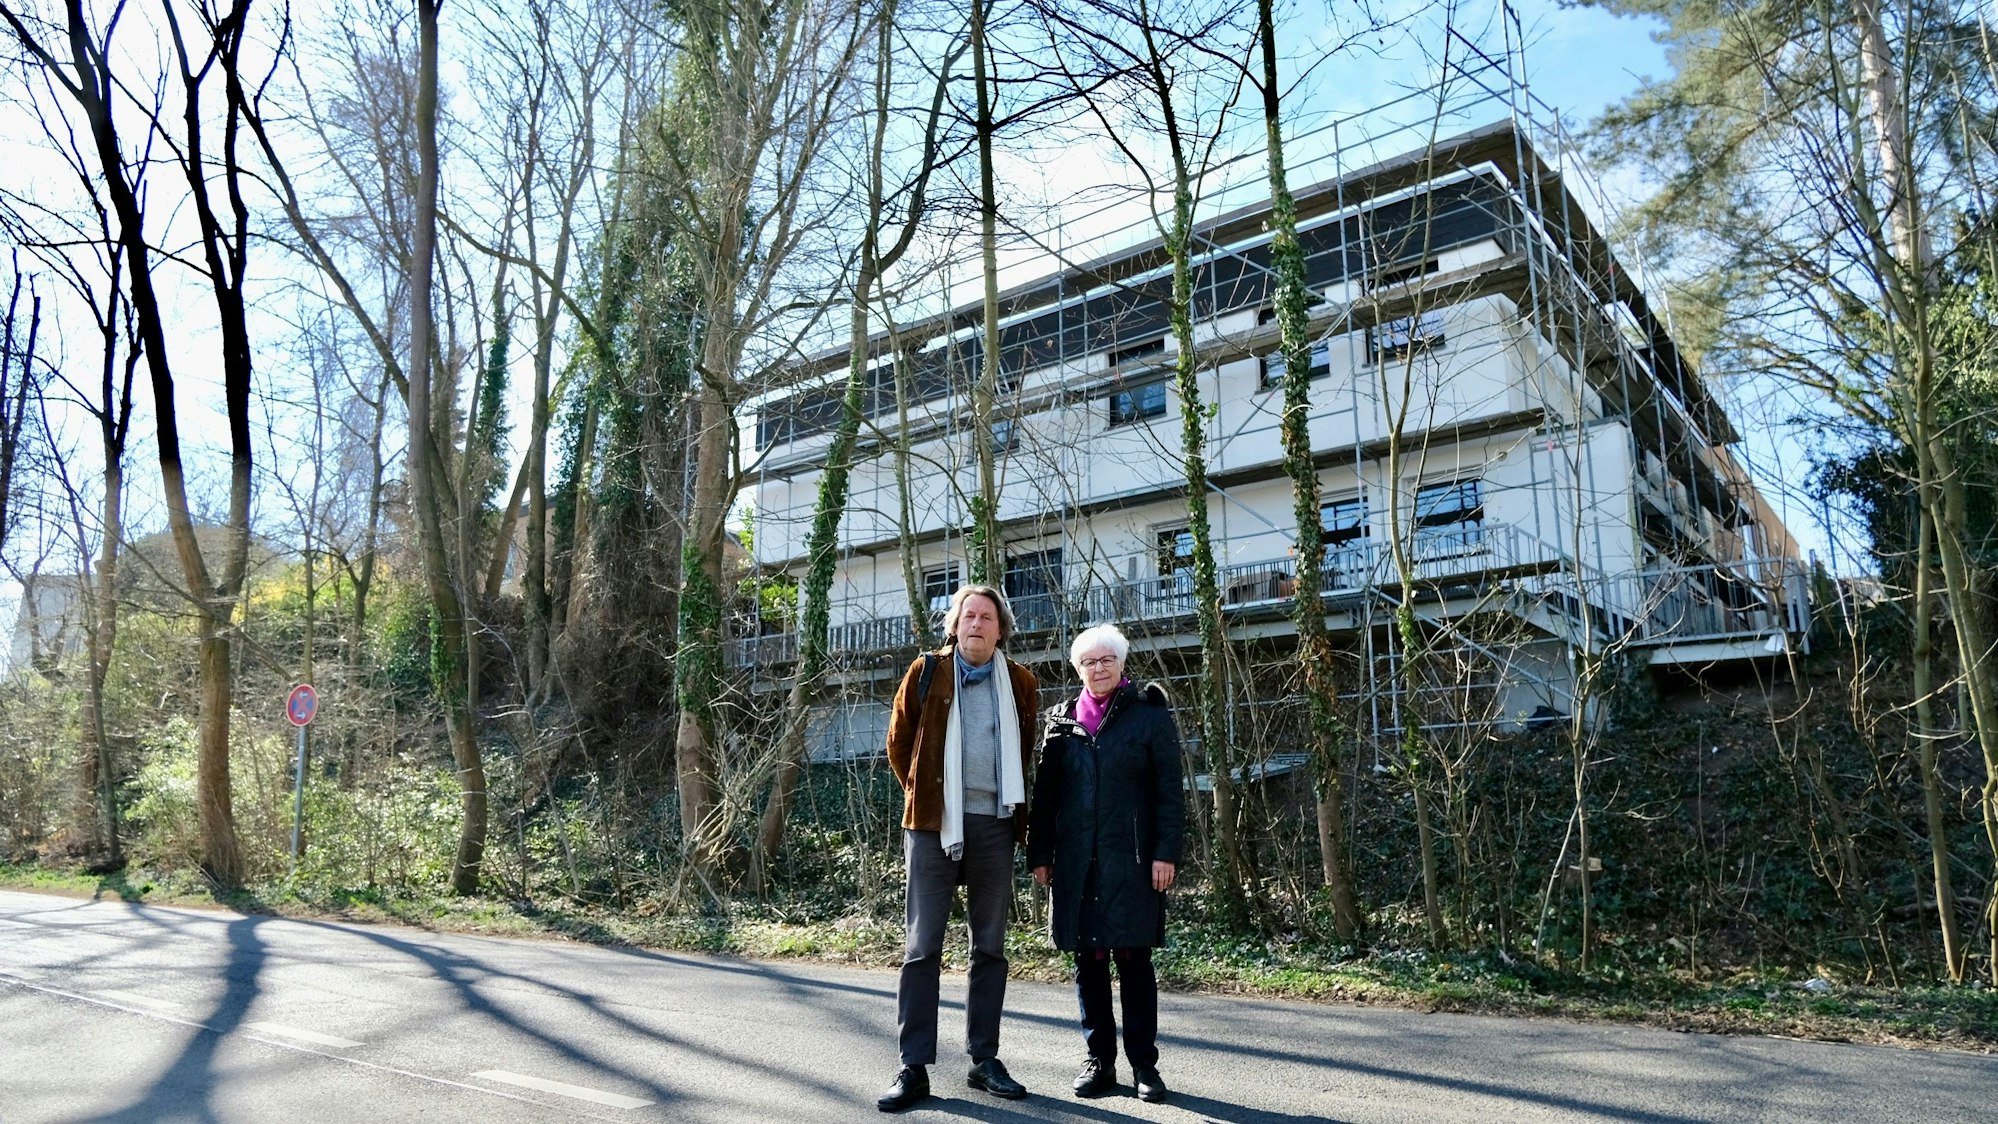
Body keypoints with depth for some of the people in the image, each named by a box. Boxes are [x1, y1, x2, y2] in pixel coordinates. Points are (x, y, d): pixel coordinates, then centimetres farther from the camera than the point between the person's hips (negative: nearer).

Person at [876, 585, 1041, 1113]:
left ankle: (984, 1060, 20)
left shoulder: (1021, 684, 6)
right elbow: (899, 743, 10)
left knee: (990, 947, 9)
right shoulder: (926, 672, 1)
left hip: (995, 826, 2)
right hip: (934, 823, -2)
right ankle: (914, 1067, 5)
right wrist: (922, 793, 9)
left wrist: (1016, 809, 13)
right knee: (922, 947, 0)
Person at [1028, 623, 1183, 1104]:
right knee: (1088, 959, 7)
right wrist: (1039, 855, 5)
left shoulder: (1150, 715, 2)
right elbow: (1045, 794, 10)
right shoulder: (1061, 720, 10)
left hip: (1131, 860, -3)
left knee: (1133, 957, 1)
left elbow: (1169, 792, -2)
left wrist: (1166, 853, -9)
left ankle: (1144, 1063, 11)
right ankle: (1099, 1059, 18)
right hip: (1077, 861, 3)